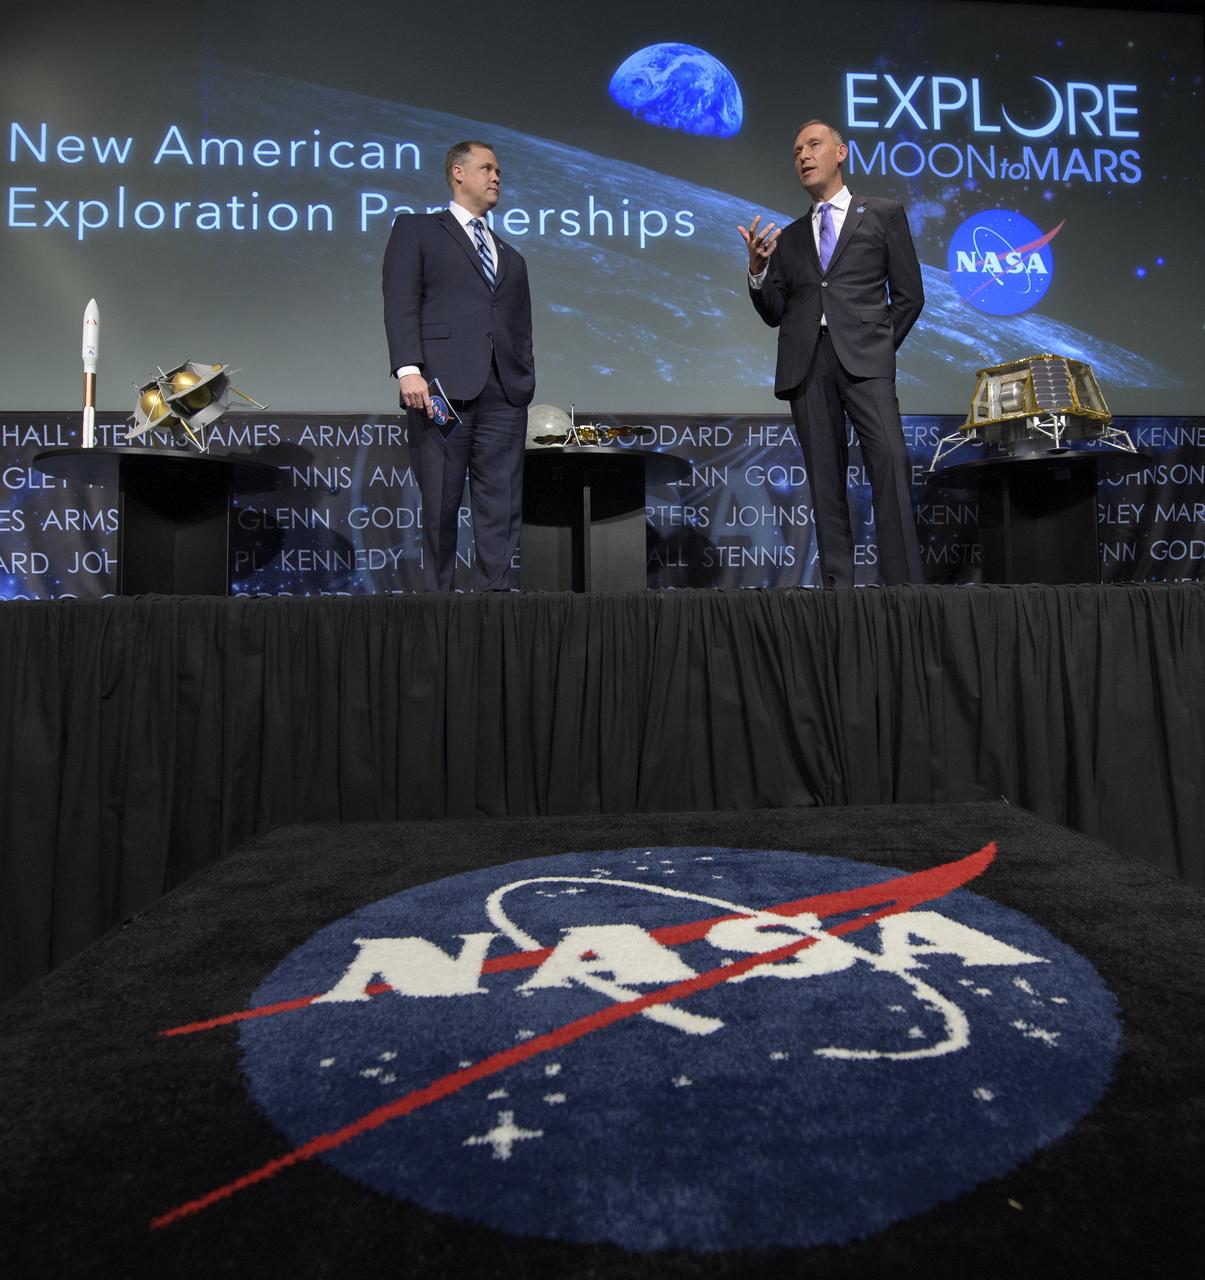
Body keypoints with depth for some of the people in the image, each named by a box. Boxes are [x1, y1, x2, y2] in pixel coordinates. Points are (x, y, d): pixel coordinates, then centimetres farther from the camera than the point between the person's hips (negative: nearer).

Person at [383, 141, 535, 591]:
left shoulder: (511, 258, 29)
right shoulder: (415, 229, 14)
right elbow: (401, 304, 0)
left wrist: (526, 385, 9)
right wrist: (408, 369, -14)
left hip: (504, 394, 4)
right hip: (440, 388, -4)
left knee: (502, 511, -3)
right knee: (439, 509, -2)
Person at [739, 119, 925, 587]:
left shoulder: (882, 214, 15)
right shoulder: (787, 237, 22)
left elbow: (908, 294, 12)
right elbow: (774, 313, 17)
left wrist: (880, 346, 2)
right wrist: (757, 269, 1)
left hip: (862, 358, -3)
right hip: (805, 363, 3)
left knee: (890, 459, -19)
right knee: (824, 478, -2)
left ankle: (905, 584, -19)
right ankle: (838, 587, -1)